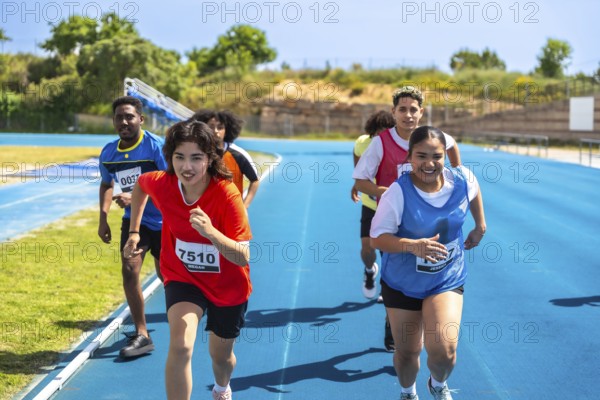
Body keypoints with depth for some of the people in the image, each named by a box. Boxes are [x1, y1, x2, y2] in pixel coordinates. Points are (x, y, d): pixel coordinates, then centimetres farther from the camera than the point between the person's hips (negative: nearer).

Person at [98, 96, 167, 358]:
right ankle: (141, 335, -4)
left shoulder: (156, 146, -21)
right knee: (129, 270, -12)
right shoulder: (108, 152, -3)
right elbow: (107, 184, 14)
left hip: (163, 220, -3)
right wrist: (103, 217, 2)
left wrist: (135, 196, -33)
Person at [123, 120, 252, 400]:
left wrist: (210, 232, -47)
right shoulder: (162, 184, -19)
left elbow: (243, 257, -30)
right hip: (183, 278, 1)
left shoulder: (227, 195, -29)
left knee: (221, 356, 20)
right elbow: (139, 184, 8)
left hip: (228, 286, -1)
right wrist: (134, 231, 9)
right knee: (180, 345, -27)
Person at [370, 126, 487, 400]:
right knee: (407, 352, 12)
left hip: (448, 280, 1)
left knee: (444, 350, -15)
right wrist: (412, 245, -37)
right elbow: (377, 238, -21)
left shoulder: (462, 180, -13)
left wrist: (480, 227, 14)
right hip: (402, 282, -1)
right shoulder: (398, 192, -24)